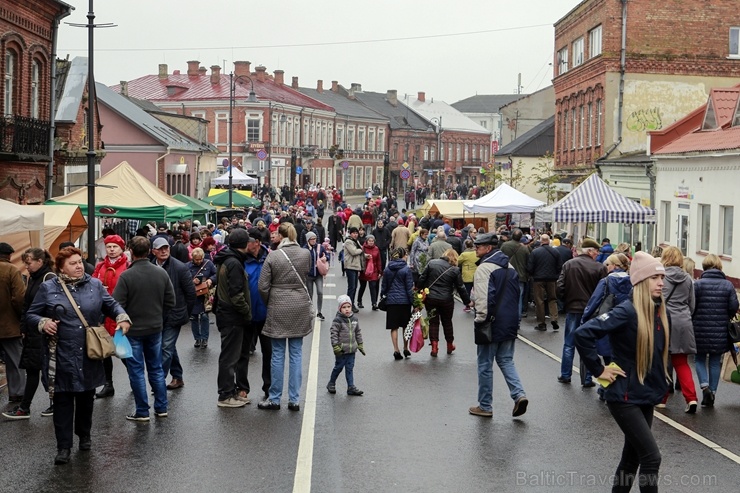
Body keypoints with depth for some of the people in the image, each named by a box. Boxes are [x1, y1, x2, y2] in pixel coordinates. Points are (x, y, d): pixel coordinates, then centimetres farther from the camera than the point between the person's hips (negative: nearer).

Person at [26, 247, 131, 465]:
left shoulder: (95, 285, 4)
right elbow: (31, 315, 5)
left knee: (86, 398, 15)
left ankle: (84, 435, 35)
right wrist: (43, 323, -16)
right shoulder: (48, 288, -2)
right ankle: (63, 446, 8)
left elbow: (111, 305, 12)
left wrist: (122, 318, -7)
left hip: (89, 357, 2)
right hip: (62, 357, -2)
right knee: (63, 402, 0)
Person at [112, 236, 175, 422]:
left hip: (133, 330, -4)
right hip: (155, 328, 4)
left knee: (136, 371, 6)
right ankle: (161, 407, 21)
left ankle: (142, 412, 10)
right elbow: (170, 302, 1)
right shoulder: (162, 273, -5)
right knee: (156, 368, 16)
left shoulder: (126, 276, -20)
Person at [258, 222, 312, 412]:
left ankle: (274, 399, 12)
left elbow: (263, 286, -7)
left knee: (278, 355, 6)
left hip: (278, 308, -2)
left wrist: (268, 303, 8)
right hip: (300, 307, 2)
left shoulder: (273, 256, -10)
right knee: (296, 354, 8)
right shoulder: (305, 254, -3)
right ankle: (294, 399, 10)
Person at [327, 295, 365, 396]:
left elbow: (358, 333, 17)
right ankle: (331, 384, 24)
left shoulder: (354, 319, 7)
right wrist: (336, 347, -17)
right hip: (341, 350, -5)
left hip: (352, 349, 5)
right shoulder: (337, 320, -12)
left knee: (350, 368, 7)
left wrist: (360, 345, 15)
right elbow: (334, 334, -13)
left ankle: (351, 387, 9)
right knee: (338, 367, 5)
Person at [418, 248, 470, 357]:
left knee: (433, 322, 8)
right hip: (446, 300, 0)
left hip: (430, 299, 0)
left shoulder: (431, 263, -3)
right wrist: (467, 302, 10)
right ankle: (450, 345, 29)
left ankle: (434, 346, -2)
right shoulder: (455, 270, -5)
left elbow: (422, 279, -2)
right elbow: (460, 288, 0)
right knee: (447, 322, 17)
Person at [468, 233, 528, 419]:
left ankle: (485, 406, 11)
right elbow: (516, 294, 19)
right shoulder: (510, 267, 13)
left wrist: (480, 320, -15)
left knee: (485, 364, 4)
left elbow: (485, 298, -22)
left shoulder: (484, 268, -15)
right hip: (510, 324, 7)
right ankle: (519, 394, -4)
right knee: (506, 361, 15)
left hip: (492, 325, -7)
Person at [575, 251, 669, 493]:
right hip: (625, 397, -8)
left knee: (632, 457, 16)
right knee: (651, 457, -10)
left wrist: (660, 382, 13)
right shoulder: (627, 311, -19)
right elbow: (583, 333, -26)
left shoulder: (659, 312, 4)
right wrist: (598, 370, -19)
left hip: (647, 396, 8)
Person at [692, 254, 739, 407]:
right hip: (720, 331, 2)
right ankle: (712, 393, 12)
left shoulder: (698, 284, -8)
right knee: (715, 362, 12)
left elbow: (691, 306, -10)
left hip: (701, 330, -2)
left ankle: (704, 386, -8)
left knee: (699, 359, 13)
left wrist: (693, 320, 8)